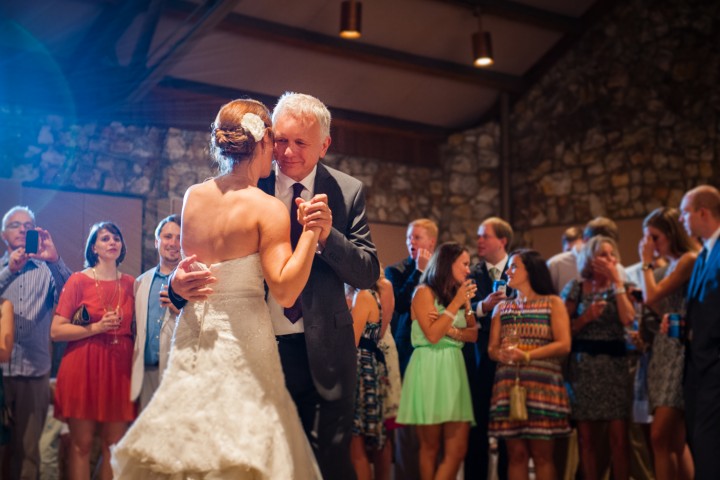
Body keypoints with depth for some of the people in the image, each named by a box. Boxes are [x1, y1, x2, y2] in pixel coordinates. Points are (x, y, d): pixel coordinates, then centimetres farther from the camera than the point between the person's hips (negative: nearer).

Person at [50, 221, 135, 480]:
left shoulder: (130, 283, 10)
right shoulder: (78, 280, 1)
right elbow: (56, 331, -6)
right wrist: (96, 328, -14)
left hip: (119, 368, 3)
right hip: (83, 368, -3)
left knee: (114, 444, 3)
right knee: (82, 444, -2)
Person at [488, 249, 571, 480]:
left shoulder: (553, 303, 5)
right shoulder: (502, 307, 17)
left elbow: (563, 345, -6)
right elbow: (492, 348, 9)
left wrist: (527, 355, -16)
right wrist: (502, 355, -14)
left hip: (542, 385, -3)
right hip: (508, 385, 3)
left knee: (542, 455, -3)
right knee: (516, 454, 3)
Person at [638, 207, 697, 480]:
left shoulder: (689, 259, -8)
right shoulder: (673, 265, 19)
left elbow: (652, 296, -15)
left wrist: (646, 262, -2)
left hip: (679, 352, -9)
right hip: (665, 351, 9)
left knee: (659, 436, -15)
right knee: (676, 441, 8)